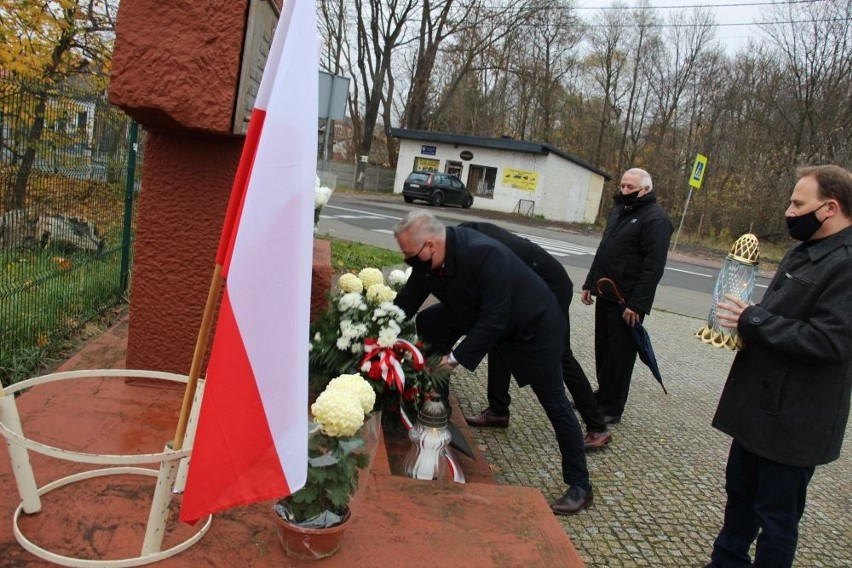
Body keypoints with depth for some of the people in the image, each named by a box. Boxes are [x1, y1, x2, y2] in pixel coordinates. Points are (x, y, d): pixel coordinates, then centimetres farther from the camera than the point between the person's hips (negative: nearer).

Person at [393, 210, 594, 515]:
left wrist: (457, 358, -33)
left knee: (555, 404, -4)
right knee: (426, 326, 1)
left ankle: (579, 486, 11)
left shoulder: (486, 255, -39)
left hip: (534, 326, -7)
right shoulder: (428, 258, -16)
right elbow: (407, 300, -6)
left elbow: (494, 320, -37)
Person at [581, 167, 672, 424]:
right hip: (605, 295, 8)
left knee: (620, 354, 2)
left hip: (627, 302, -8)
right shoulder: (619, 211, 15)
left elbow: (654, 267, -20)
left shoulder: (655, 218, -14)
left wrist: (637, 304, -23)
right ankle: (603, 395, 32)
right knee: (603, 349, 17)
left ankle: (612, 408, 14)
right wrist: (589, 283, 17)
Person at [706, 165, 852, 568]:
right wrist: (744, 320, 2)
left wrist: (753, 320, -22)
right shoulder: (803, 253, 11)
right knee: (740, 493, 23)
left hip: (793, 420, -9)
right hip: (758, 406, 10)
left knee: (776, 514, 8)